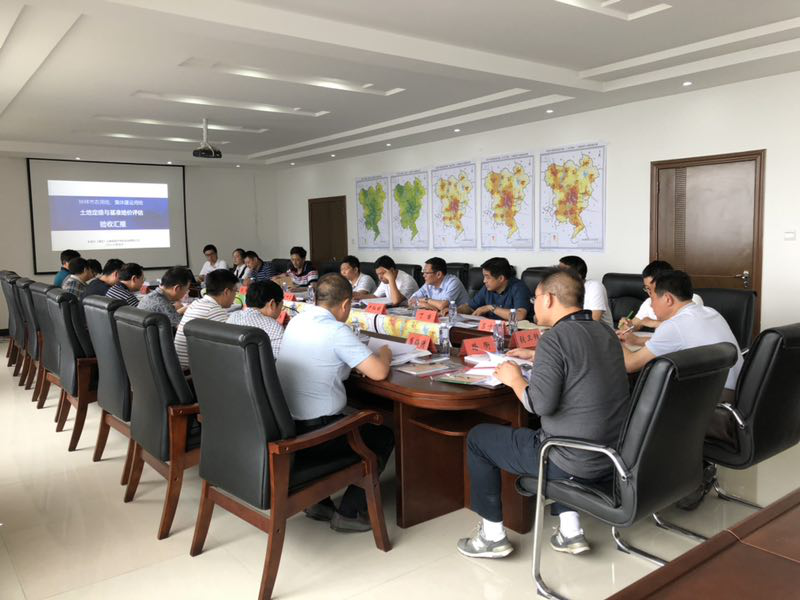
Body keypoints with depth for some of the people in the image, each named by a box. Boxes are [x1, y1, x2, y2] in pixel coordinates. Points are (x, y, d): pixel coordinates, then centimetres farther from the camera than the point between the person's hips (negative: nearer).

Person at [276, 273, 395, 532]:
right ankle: (348, 513, 12)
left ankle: (318, 500, 26)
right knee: (384, 436, 14)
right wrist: (384, 353, 4)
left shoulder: (296, 321, 6)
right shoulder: (337, 331, -18)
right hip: (314, 431, -8)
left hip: (284, 426, 8)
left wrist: (357, 360, 12)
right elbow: (379, 372, -19)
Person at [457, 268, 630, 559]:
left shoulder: (554, 338, -18)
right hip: (614, 457, 8)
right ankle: (570, 530, 28)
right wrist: (535, 356, 27)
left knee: (478, 438, 10)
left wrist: (514, 378, -6)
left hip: (575, 464, -8)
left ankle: (492, 535, 20)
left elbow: (540, 404, -24)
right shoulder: (606, 332, 6)